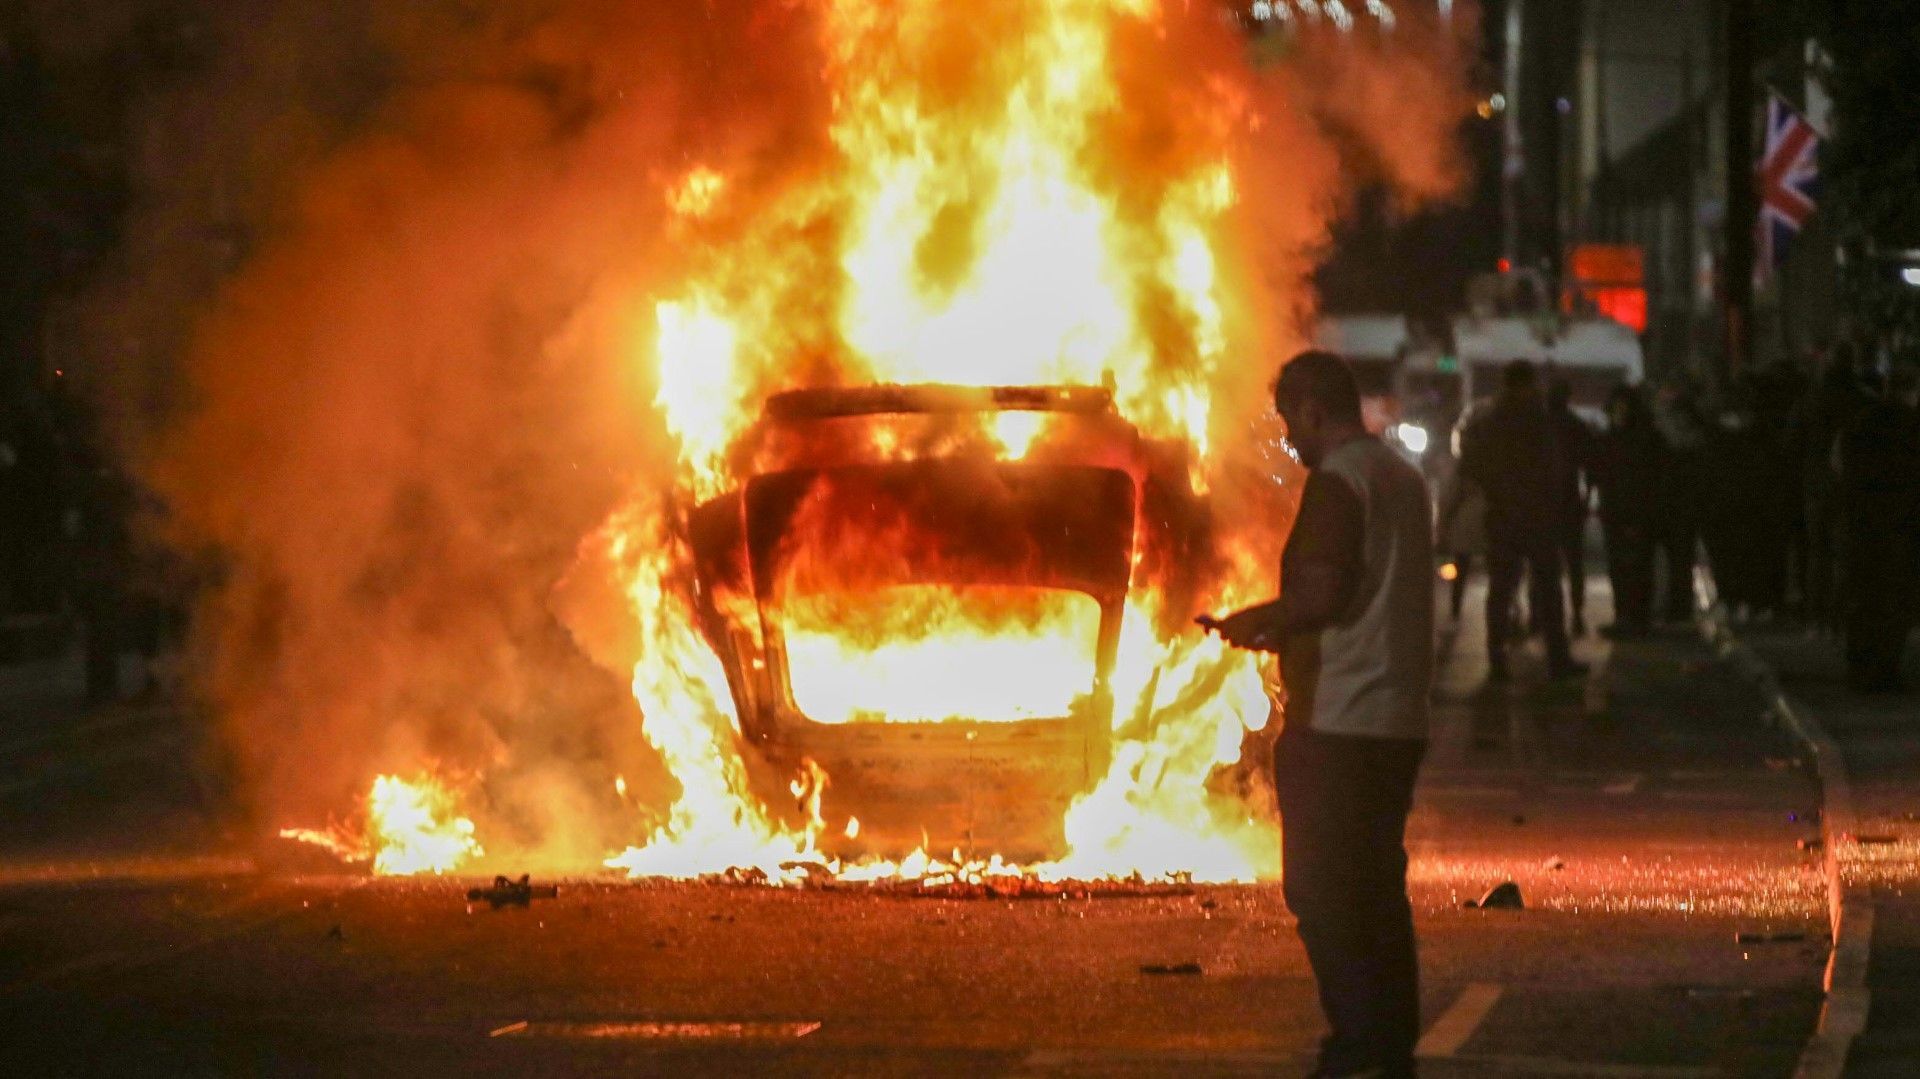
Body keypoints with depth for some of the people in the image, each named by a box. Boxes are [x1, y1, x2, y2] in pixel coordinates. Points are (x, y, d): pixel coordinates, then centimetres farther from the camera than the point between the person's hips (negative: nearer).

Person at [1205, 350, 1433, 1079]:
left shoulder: (1336, 483, -14)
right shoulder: (1404, 479, 15)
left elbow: (1321, 596, -21)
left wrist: (1254, 621, -4)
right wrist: (1281, 627, 23)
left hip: (1339, 722, -9)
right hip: (1399, 720, 9)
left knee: (1321, 890, -4)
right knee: (1377, 888, 14)